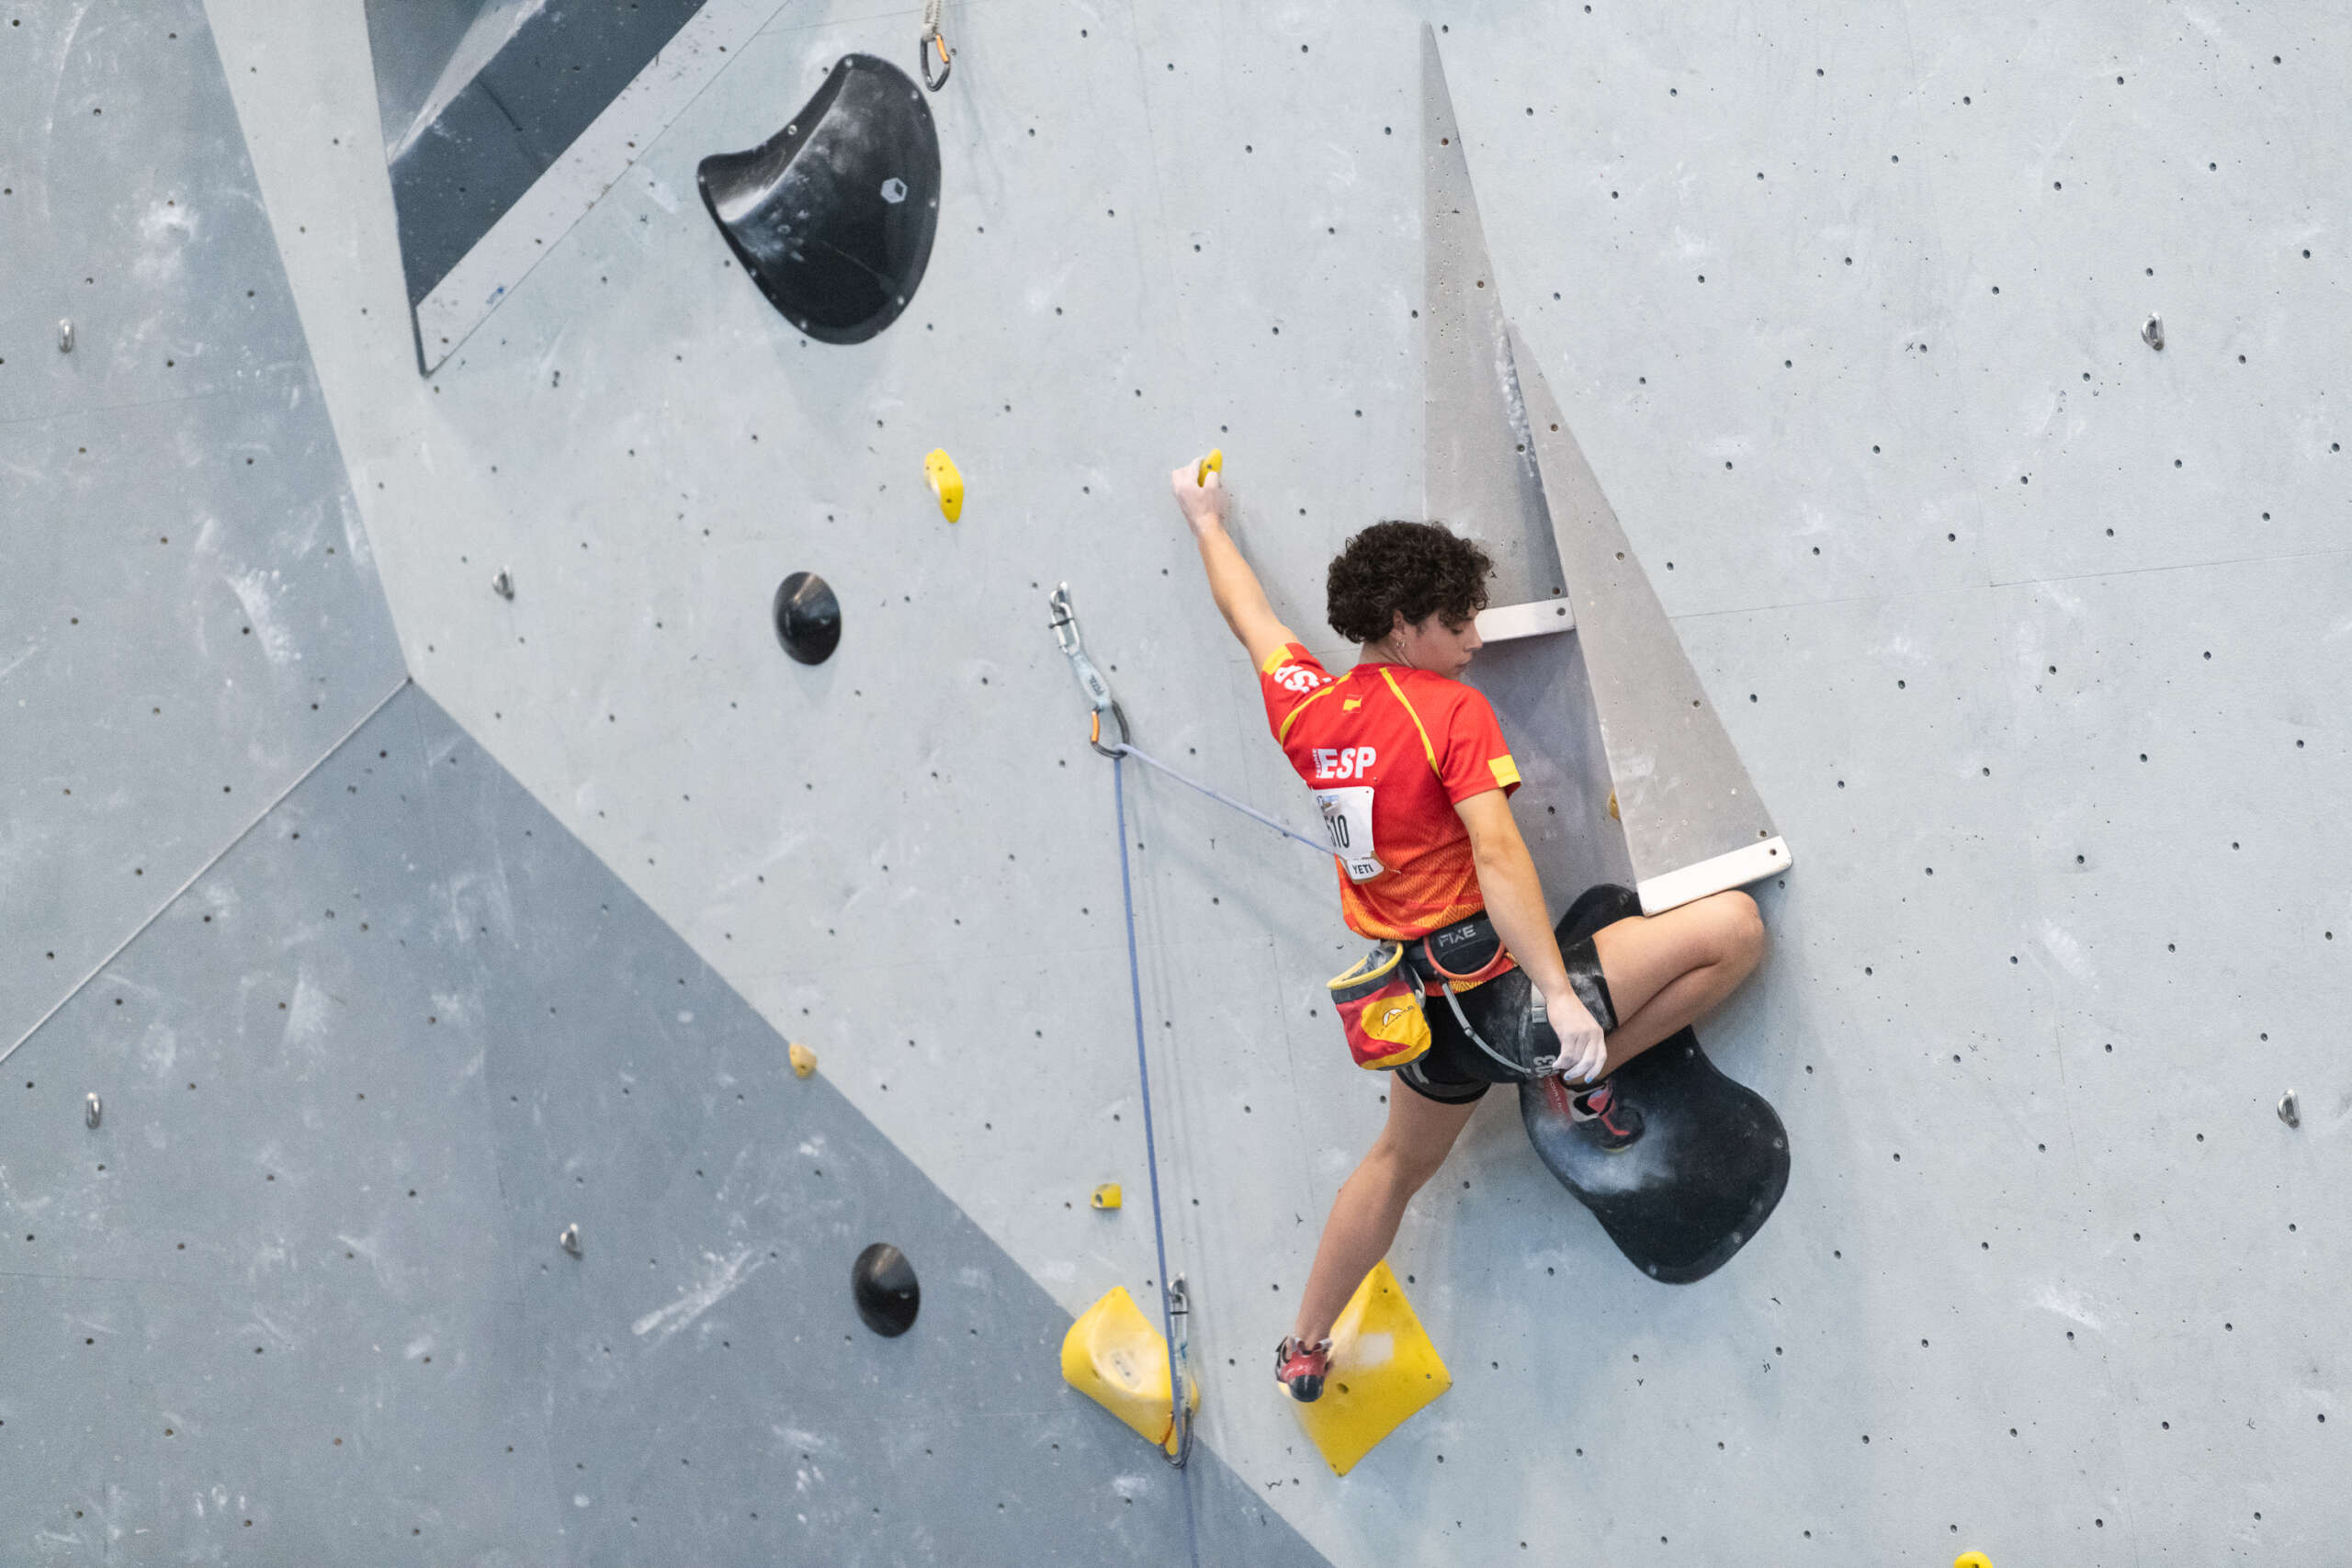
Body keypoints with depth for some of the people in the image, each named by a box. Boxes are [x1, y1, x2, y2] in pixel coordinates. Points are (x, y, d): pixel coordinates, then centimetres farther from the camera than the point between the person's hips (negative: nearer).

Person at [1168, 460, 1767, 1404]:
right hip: (1496, 985, -8)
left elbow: (1246, 611, 24)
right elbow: (1496, 853, -25)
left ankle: (1303, 1348, 44)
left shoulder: (1305, 705, 4)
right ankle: (1590, 1079, 5)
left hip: (1424, 999, 8)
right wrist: (1559, 993, -31)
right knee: (1731, 925, -11)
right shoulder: (1452, 709, -14)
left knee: (1400, 1162, 33)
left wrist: (1206, 520, 42)